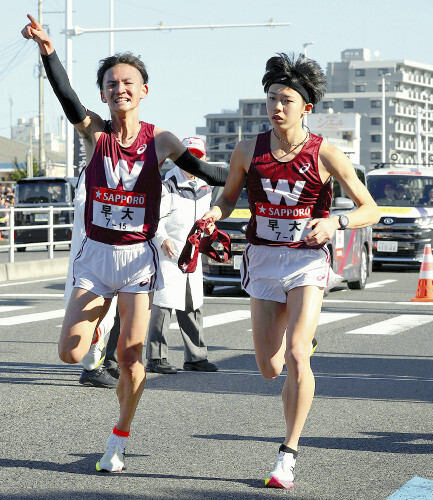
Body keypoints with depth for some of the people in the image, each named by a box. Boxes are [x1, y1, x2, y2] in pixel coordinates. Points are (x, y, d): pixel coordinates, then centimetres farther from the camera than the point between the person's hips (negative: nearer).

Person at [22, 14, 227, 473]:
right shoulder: (94, 133, -4)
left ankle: (118, 441, 20)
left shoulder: (160, 141, -2)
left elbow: (203, 171, 9)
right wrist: (48, 52, -38)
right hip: (95, 253, 1)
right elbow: (67, 96, -21)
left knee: (129, 356, -1)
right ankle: (97, 324, 29)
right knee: (70, 352, -7)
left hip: (138, 256, -1)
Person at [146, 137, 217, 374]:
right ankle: (155, 359, -3)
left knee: (192, 306, 11)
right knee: (163, 304, -9)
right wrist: (162, 239, -25)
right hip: (167, 253, -7)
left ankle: (195, 357, 19)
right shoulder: (168, 184, -13)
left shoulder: (205, 187, 10)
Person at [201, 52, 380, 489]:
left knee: (296, 357, -20)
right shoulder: (248, 151, -2)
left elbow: (371, 210, -4)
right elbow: (229, 196, 15)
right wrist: (215, 214, -9)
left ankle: (289, 454, -6)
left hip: (307, 261, -3)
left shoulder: (326, 156, -9)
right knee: (269, 368, 6)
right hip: (263, 259, 3)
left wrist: (335, 222, -24)